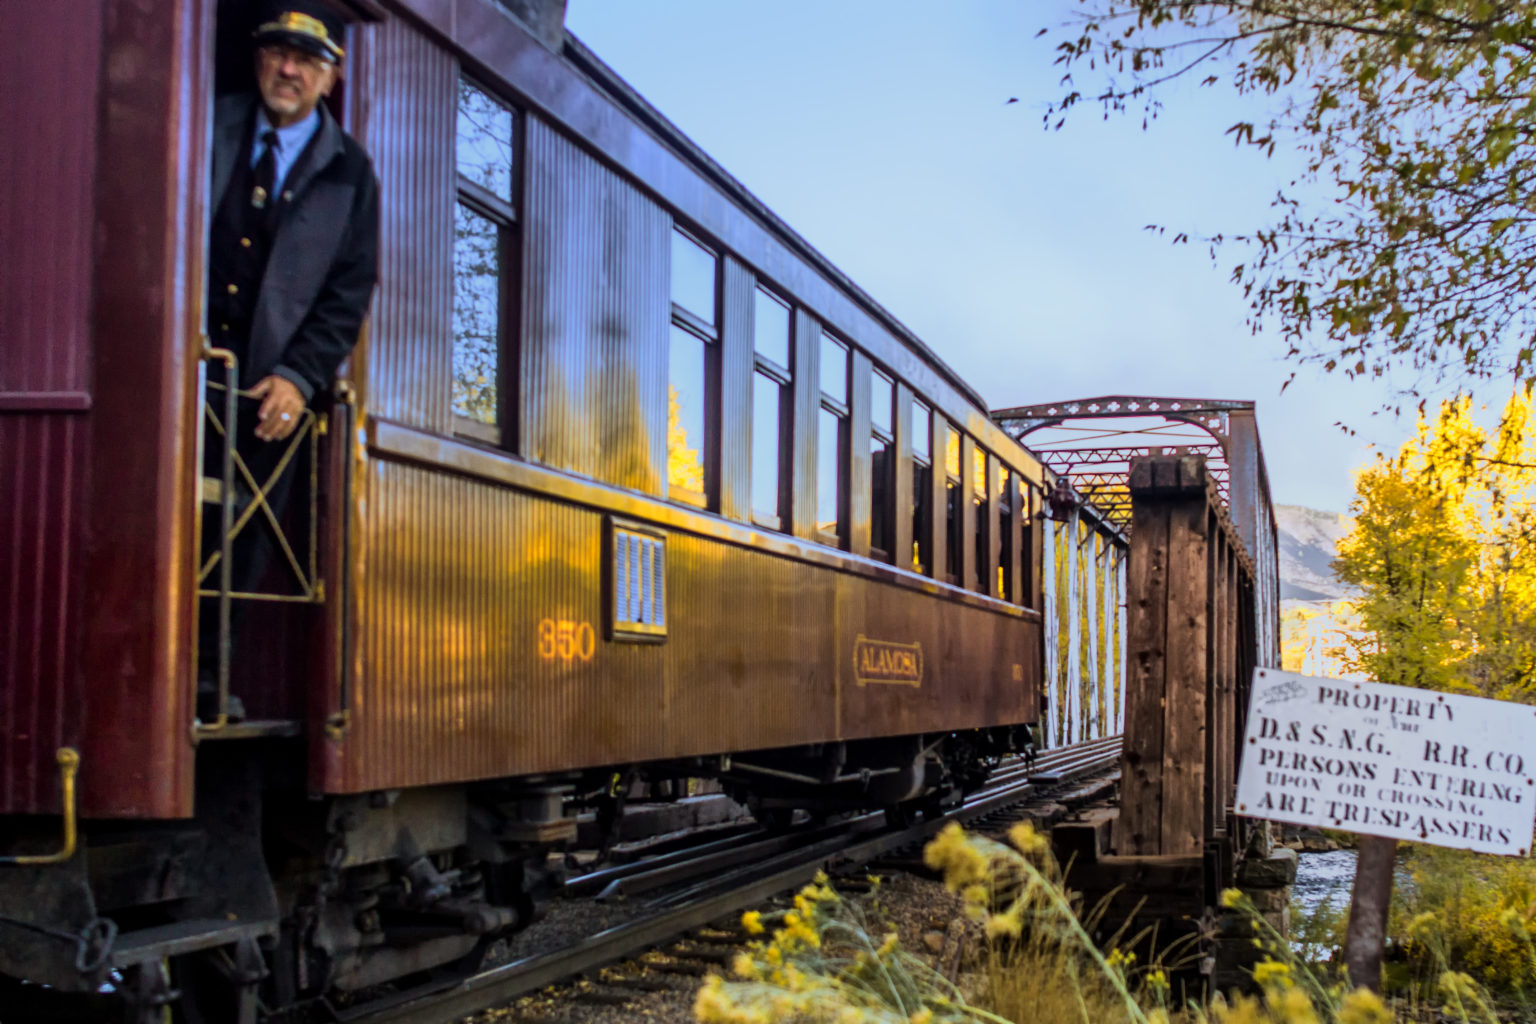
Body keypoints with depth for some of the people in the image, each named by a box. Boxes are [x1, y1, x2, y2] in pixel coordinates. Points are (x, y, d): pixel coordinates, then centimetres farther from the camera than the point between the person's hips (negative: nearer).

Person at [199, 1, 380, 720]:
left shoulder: (349, 170, 6)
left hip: (272, 384, 1)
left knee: (244, 538, 3)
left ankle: (206, 672, 14)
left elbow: (350, 289, 2)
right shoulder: (207, 128, 7)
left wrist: (299, 376, -9)